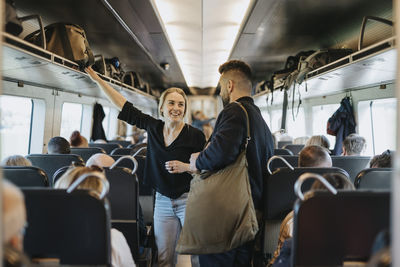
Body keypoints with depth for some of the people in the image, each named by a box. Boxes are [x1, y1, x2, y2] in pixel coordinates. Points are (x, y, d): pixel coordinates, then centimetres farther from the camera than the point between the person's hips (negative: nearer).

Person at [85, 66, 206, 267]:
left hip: (188, 200, -3)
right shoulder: (153, 127, 3)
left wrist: (186, 167, -21)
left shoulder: (195, 135, -8)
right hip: (163, 200, 4)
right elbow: (125, 108, 6)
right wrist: (98, 80, 7)